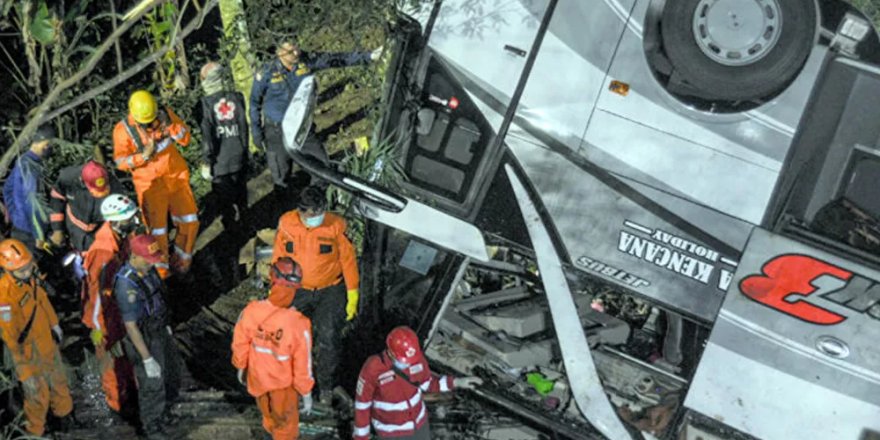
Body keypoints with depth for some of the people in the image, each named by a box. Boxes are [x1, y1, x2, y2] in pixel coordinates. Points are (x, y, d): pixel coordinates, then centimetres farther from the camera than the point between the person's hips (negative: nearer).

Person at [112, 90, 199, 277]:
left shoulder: (165, 114, -8)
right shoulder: (123, 129, -15)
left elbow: (185, 139, -6)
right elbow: (121, 161, -13)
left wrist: (170, 125, -24)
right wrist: (143, 155, -29)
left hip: (176, 177, 3)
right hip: (150, 184, -3)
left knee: (189, 221, 9)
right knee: (157, 229, 3)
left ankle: (181, 258, 32)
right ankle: (160, 269, 23)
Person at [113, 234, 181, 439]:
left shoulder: (147, 269, -7)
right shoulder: (127, 285, -33)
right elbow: (130, 326, -28)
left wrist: (166, 325, 21)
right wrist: (147, 359, -24)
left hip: (160, 331, 8)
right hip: (143, 340, -8)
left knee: (171, 377, 25)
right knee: (153, 386, 11)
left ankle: (164, 411, 52)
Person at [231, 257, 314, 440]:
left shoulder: (251, 311, -27)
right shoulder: (298, 324, -35)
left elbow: (240, 346, -10)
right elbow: (302, 365, -24)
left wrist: (241, 367, 11)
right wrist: (306, 394, -7)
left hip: (257, 378, 4)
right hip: (283, 383, -4)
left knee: (269, 417, 35)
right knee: (285, 425, 24)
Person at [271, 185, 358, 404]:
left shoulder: (335, 226, -17)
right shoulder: (286, 224, -11)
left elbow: (348, 260, -8)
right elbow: (279, 258, 3)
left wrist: (352, 295, -5)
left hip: (331, 291, -2)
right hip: (298, 291, 2)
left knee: (329, 339, -4)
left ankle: (326, 386, 18)